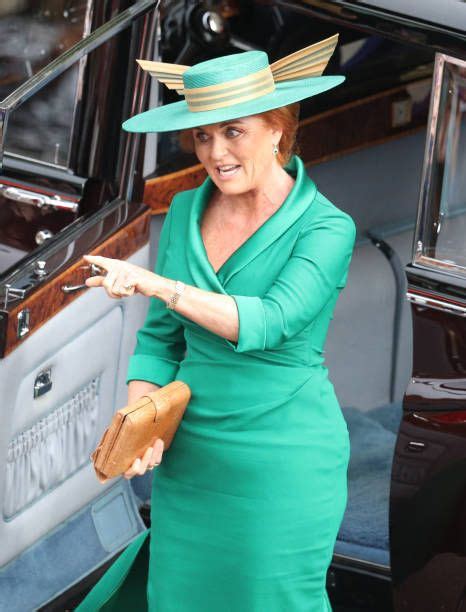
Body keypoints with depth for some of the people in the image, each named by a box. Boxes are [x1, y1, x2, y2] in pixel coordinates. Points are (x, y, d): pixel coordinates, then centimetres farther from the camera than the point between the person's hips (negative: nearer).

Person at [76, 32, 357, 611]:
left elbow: (268, 322, -26)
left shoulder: (325, 228, -12)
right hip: (191, 450, 5)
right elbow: (160, 336, 8)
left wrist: (155, 283, -32)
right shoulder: (186, 212, 3)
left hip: (284, 454, -5)